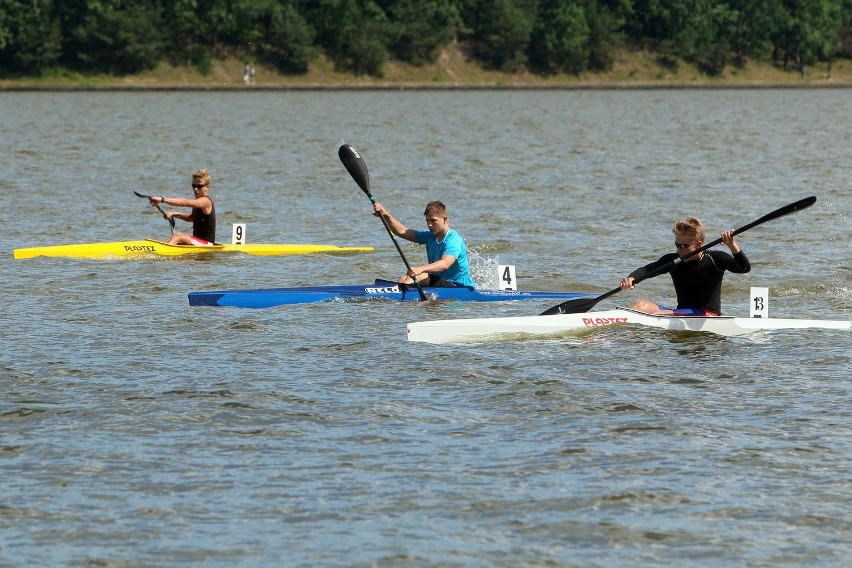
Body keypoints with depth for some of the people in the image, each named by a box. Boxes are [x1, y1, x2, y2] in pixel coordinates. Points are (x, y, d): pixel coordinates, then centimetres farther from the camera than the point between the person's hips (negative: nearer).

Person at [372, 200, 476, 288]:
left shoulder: (453, 241, -18)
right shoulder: (430, 237, 9)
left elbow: (445, 264, -36)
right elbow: (402, 232, 5)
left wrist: (421, 269, -52)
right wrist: (386, 215, -10)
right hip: (439, 281, 9)